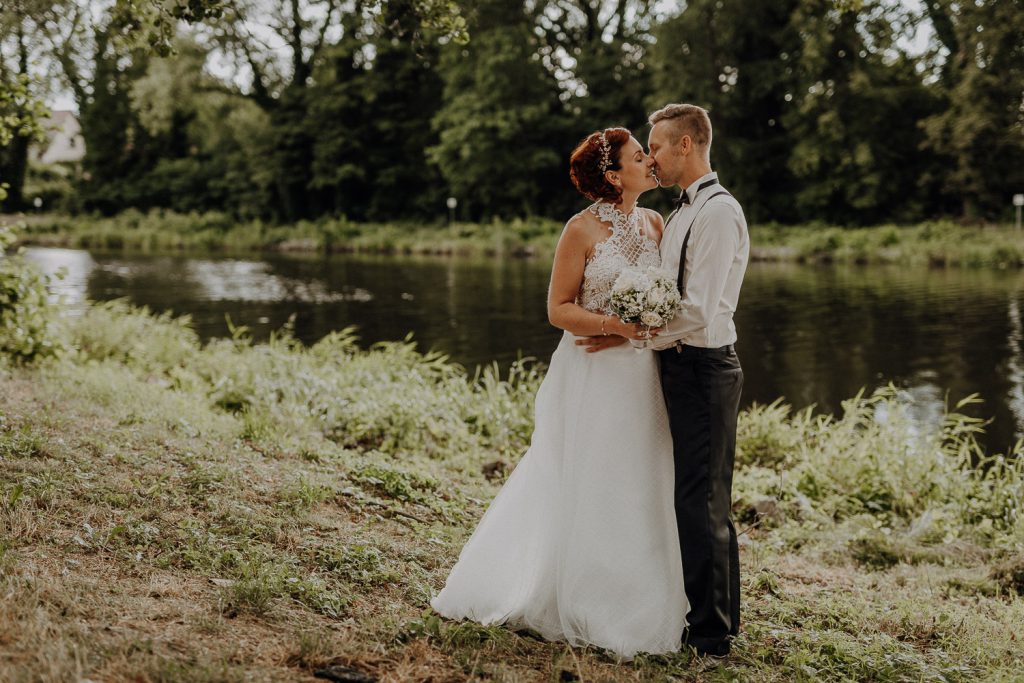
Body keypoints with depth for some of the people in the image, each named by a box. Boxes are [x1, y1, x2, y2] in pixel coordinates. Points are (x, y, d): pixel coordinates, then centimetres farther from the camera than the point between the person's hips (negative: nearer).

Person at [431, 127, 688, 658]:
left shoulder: (653, 223, 7)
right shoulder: (582, 230, -9)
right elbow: (558, 309, -8)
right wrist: (614, 324, -20)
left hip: (641, 375, 5)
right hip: (592, 375, -5)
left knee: (640, 490, 9)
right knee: (587, 491, 2)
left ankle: (637, 607, 21)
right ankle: (583, 611, 15)